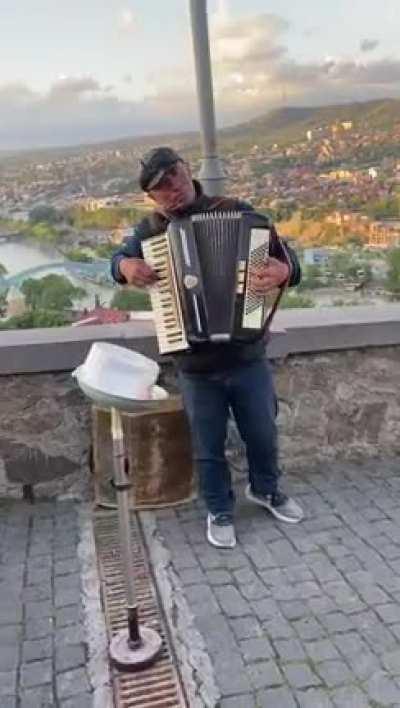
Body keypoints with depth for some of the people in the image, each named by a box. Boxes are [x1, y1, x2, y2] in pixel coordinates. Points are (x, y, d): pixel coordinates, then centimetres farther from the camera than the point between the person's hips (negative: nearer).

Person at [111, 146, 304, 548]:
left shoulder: (236, 212, -6)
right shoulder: (150, 230, 0)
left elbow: (284, 256, -5)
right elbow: (118, 258, 17)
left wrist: (282, 270, -30)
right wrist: (126, 266, -7)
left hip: (248, 358, 0)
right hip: (195, 368, 0)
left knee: (262, 434, 18)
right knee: (208, 447, 13)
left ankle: (265, 489, 46)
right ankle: (219, 512, 36)